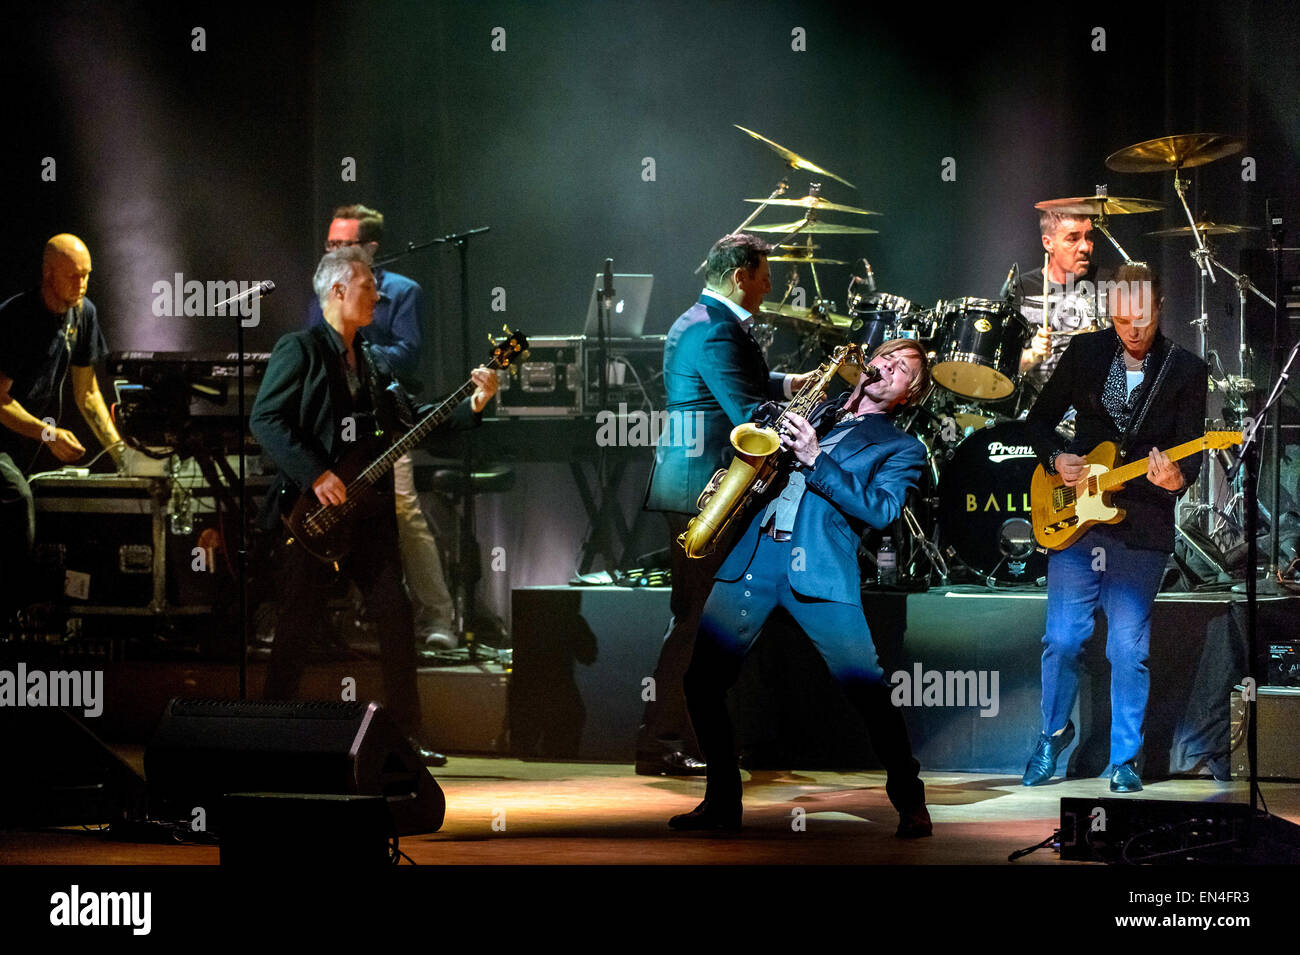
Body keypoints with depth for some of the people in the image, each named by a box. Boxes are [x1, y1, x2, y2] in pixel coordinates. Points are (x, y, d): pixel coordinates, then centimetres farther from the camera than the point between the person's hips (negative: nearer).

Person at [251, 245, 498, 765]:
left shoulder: (372, 362, 18)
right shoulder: (300, 350, -4)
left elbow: (405, 428, 18)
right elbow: (265, 420, -12)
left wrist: (471, 406, 8)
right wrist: (315, 474, -19)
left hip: (367, 507, 6)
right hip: (313, 508, -6)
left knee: (396, 615, 0)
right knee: (299, 623, -3)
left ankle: (407, 735, 5)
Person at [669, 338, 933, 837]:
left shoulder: (902, 448, 13)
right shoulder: (816, 410, 25)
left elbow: (879, 511, -4)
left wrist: (815, 459, -12)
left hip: (820, 567, -4)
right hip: (752, 553, 4)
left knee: (869, 691, -14)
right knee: (703, 679, -5)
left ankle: (910, 803, 1)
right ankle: (722, 800, 7)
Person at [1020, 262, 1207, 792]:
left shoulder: (1186, 370, -1)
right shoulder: (1085, 352, 4)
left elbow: (1191, 454, -4)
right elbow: (1041, 417, 14)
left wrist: (1175, 479, -26)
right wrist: (1056, 457, -5)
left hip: (1141, 529, -2)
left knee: (1129, 649, -1)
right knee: (1062, 638, 0)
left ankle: (1125, 761, 10)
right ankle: (1054, 733, 22)